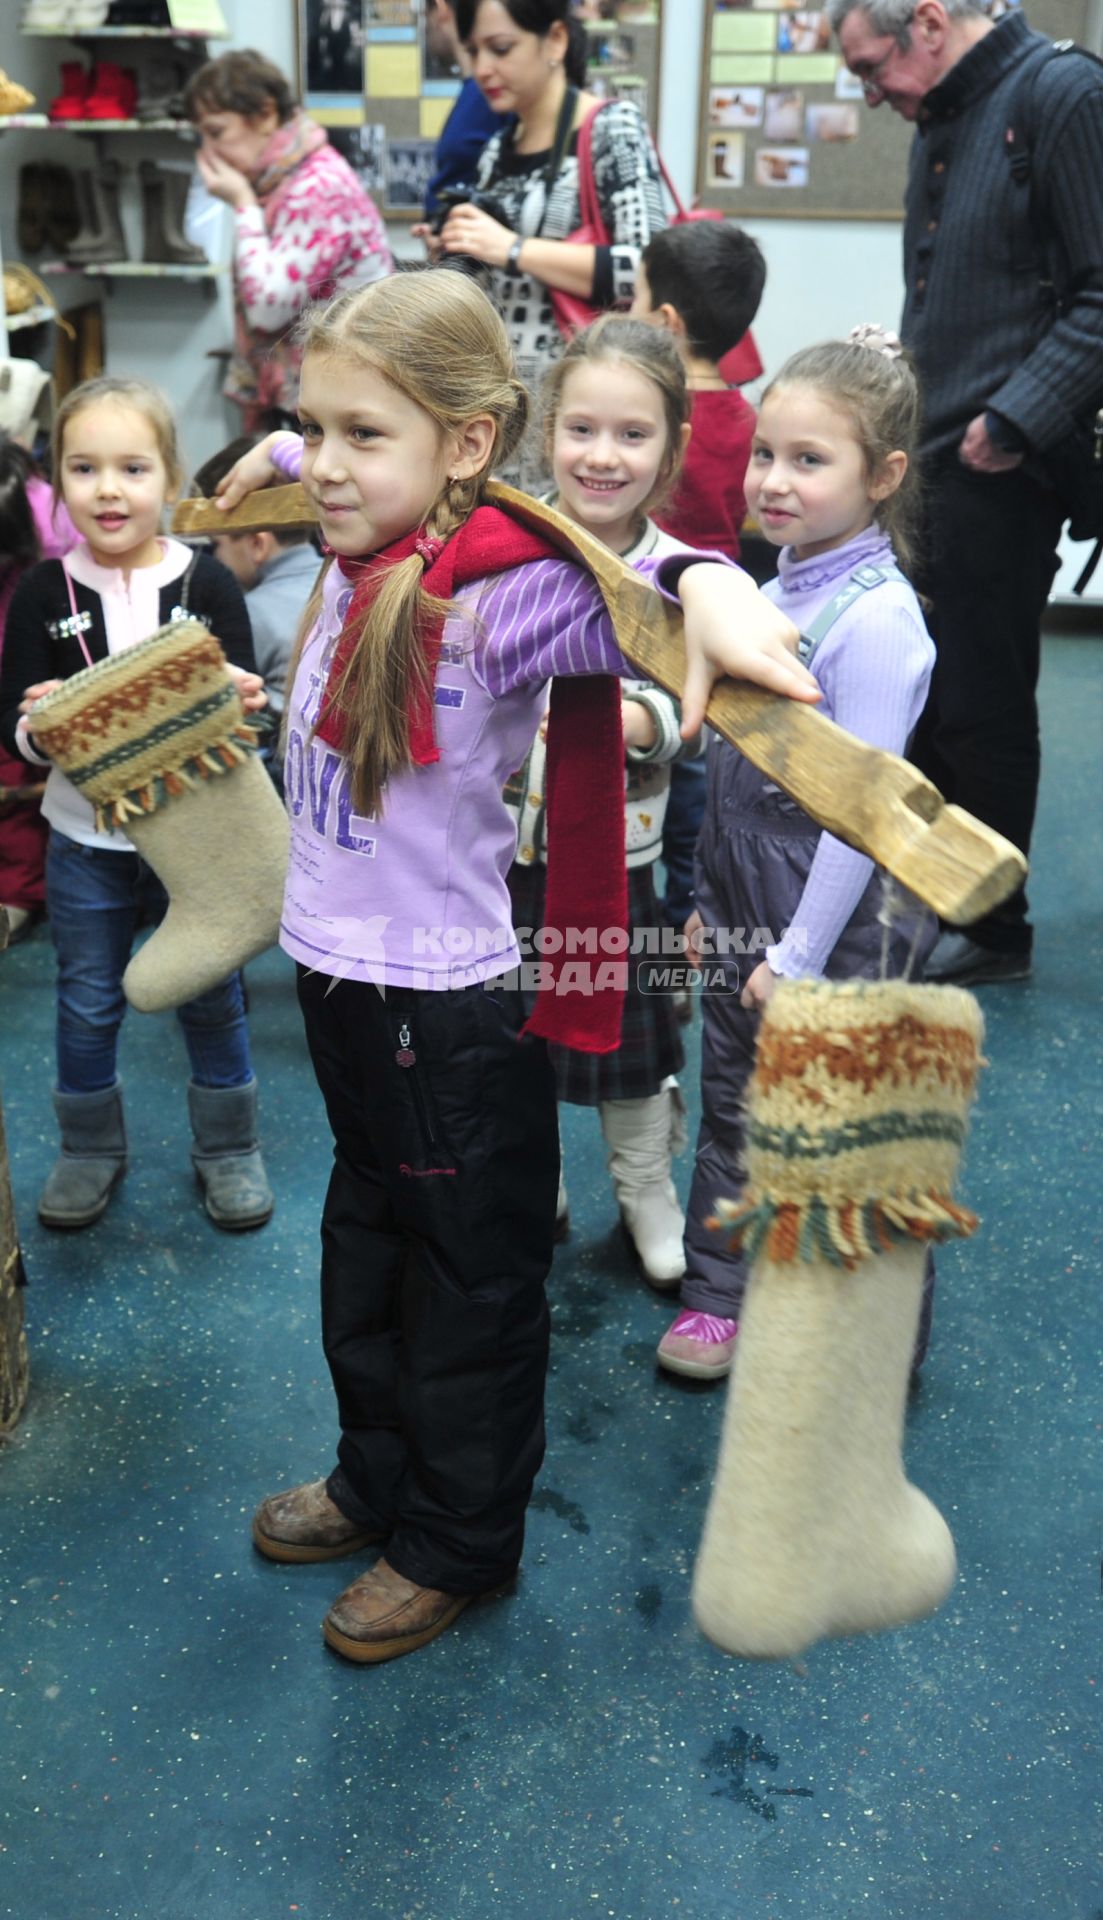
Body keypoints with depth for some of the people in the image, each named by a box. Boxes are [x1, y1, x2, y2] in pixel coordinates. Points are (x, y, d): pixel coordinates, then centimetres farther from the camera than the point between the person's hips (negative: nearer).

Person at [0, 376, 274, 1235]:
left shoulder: (207, 584, -8)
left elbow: (244, 709, -6)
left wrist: (245, 705, -29)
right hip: (85, 841, 1)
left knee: (212, 998, 13)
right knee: (87, 1003, 15)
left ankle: (228, 1148, 31)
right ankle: (91, 1149, 35)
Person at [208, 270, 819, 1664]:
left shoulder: (493, 597, -23)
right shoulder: (360, 554, 0)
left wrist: (705, 587, -61)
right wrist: (275, 452, 37)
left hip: (450, 1003, -8)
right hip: (340, 975, 9)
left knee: (468, 1280, 12)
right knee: (365, 1242, 25)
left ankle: (459, 1544, 34)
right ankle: (377, 1482, 47)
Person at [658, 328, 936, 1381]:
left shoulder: (876, 620, -22)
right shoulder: (778, 590, 3)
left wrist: (798, 955, -18)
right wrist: (715, 902, 14)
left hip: (833, 929, -8)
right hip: (750, 908, 8)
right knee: (734, 1103, 19)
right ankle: (722, 1294, 37)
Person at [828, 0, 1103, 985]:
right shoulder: (944, 119, 17)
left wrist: (1016, 419, -21)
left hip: (999, 471, -8)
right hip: (922, 460, 8)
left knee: (981, 705, 0)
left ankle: (992, 930, 15)